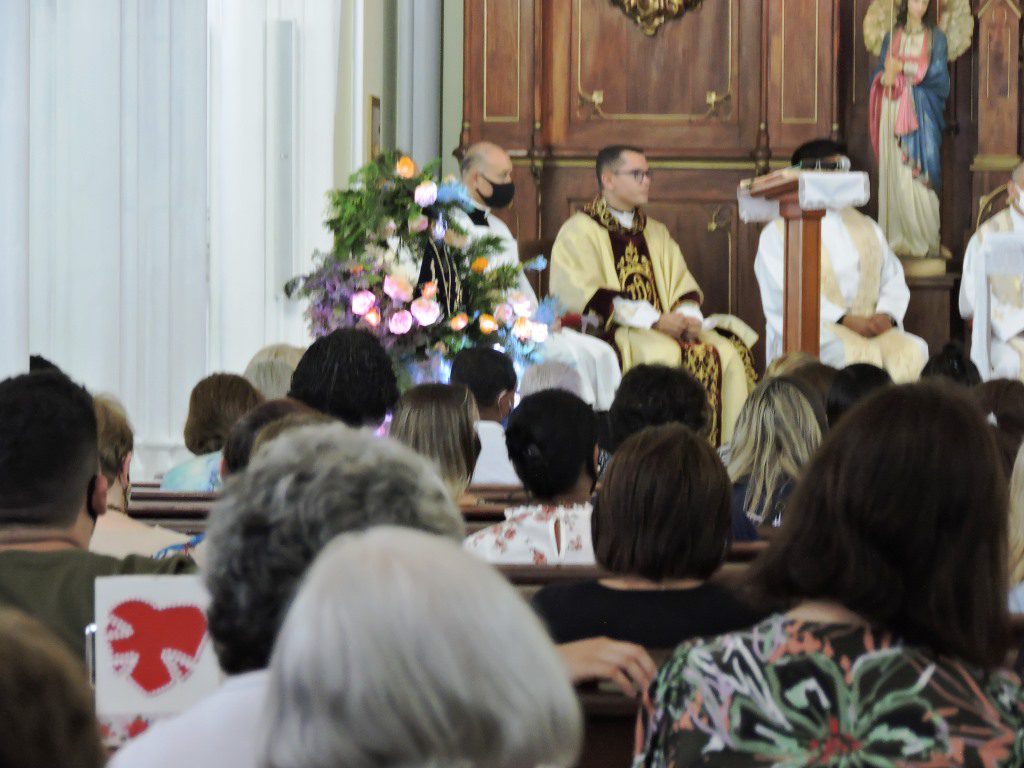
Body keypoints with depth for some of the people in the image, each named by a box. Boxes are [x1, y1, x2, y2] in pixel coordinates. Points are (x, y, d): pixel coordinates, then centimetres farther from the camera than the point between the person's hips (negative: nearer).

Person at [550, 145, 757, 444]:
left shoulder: (655, 232, 24)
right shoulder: (579, 232, 2)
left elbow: (684, 287, 18)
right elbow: (588, 295, -10)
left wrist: (688, 318, -7)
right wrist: (655, 320, -17)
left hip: (666, 327, 6)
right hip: (610, 330, -6)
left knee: (729, 353, -19)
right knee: (666, 354, -36)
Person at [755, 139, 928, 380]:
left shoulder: (866, 228, 23)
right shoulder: (777, 234, 7)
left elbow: (893, 279, 17)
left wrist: (887, 314, -6)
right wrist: (844, 319, -18)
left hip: (870, 326, 4)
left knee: (912, 351, -27)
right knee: (857, 353, -36)